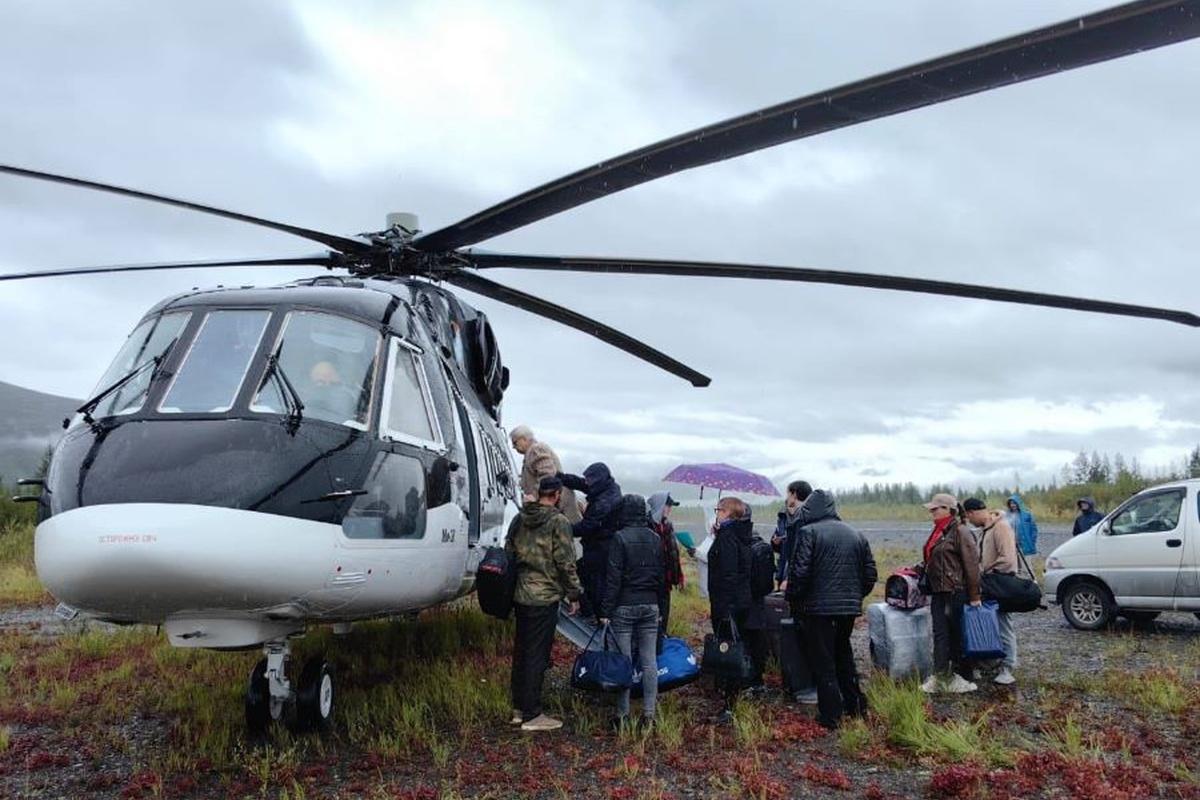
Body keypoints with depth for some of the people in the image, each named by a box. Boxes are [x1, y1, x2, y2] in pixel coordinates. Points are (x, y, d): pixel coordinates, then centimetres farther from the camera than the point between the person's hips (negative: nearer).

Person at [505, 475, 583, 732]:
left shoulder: (519, 519, 8)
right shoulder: (558, 522, -12)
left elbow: (509, 553, 14)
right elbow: (566, 563, -13)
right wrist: (574, 595, -3)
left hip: (520, 595, 7)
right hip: (545, 598, -7)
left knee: (521, 651, 16)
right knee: (537, 655, -1)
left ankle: (518, 709, 25)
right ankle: (531, 715, 4)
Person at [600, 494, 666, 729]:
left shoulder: (620, 538, -10)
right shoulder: (656, 539, 8)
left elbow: (613, 578, -12)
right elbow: (662, 577, 12)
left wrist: (606, 611, -9)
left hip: (624, 606, -5)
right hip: (650, 606, 5)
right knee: (649, 661, 6)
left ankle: (623, 714, 4)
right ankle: (649, 713, 8)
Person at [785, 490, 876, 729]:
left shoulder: (808, 533, -9)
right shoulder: (856, 534, 11)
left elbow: (799, 572, -15)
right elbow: (870, 573, 12)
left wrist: (794, 599, 0)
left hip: (820, 608, -6)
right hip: (851, 607, 6)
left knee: (823, 662, 2)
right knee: (843, 653, 23)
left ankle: (831, 714, 3)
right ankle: (855, 704, 27)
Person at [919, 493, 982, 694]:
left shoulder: (960, 531, -12)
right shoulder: (938, 531, 15)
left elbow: (971, 564, -15)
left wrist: (974, 596, -16)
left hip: (956, 592, -8)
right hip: (938, 593, 8)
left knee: (958, 635, 2)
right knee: (940, 634, 6)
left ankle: (963, 677, 14)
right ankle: (939, 676, 9)